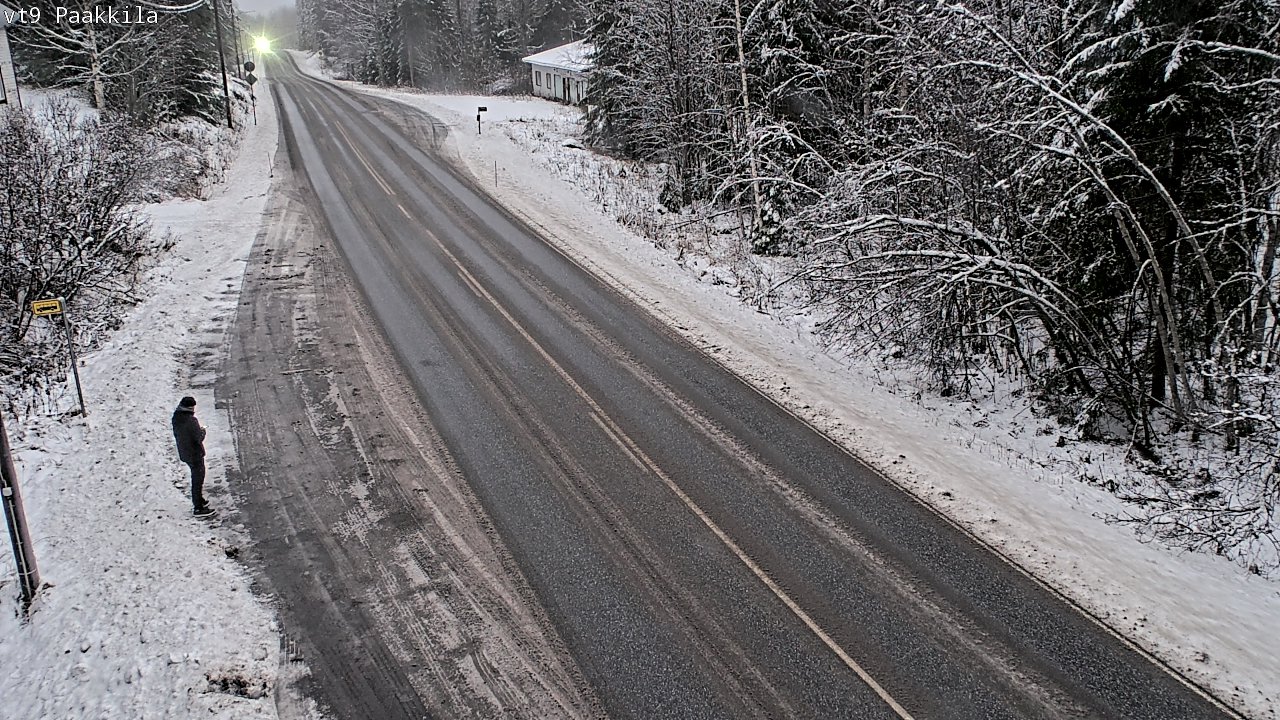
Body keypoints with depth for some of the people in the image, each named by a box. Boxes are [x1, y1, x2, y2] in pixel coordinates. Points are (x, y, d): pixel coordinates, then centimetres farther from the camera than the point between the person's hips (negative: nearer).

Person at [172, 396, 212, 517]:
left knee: (196, 477, 25)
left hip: (184, 453, 8)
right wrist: (202, 430, -4)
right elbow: (199, 438, -24)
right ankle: (198, 508, 11)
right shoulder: (191, 421, -28)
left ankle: (199, 501, 39)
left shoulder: (176, 418, -2)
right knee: (198, 479, 3)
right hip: (195, 454, -8)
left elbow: (176, 434, 9)